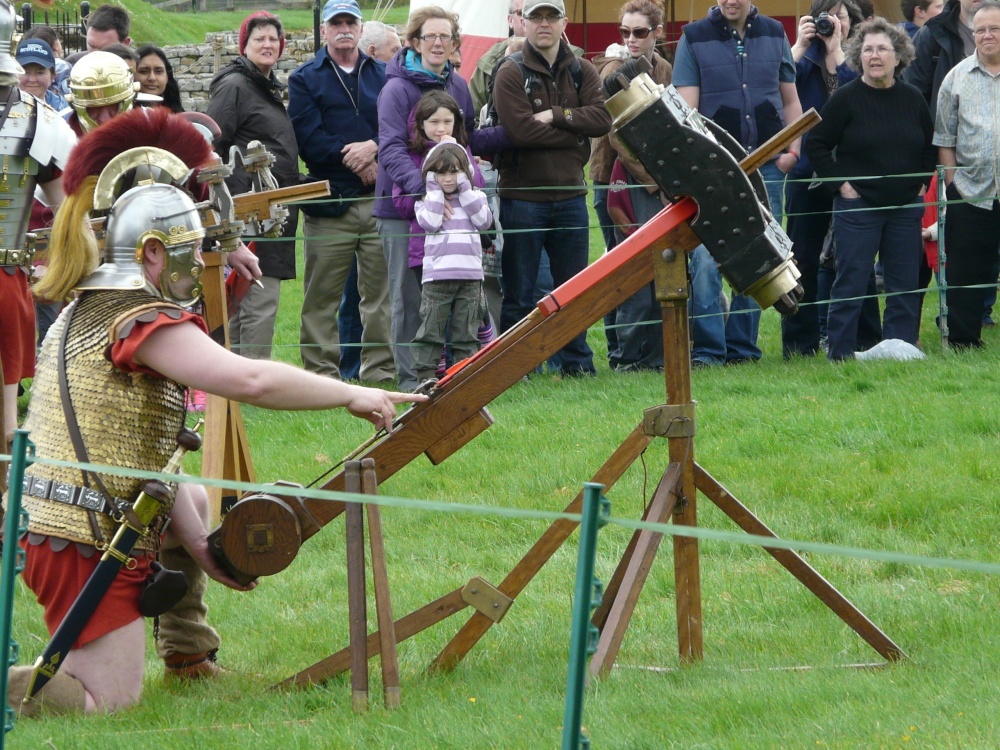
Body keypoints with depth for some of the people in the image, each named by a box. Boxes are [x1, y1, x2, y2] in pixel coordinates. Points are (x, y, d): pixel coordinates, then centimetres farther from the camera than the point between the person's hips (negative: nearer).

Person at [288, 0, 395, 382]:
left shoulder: (383, 75, 15)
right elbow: (308, 140, -4)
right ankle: (321, 371, 2)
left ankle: (380, 367, 8)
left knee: (382, 291, 2)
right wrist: (354, 159, -11)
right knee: (322, 297, -2)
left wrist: (374, 147, -13)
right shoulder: (305, 79, 7)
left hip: (382, 201, 2)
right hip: (331, 201, -2)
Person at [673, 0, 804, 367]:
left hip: (767, 167, 3)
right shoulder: (695, 38, 2)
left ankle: (742, 347, 12)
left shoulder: (774, 35, 11)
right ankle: (708, 348, -7)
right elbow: (686, 108, -3)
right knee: (706, 260, -11)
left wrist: (793, 149, 5)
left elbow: (790, 101, 17)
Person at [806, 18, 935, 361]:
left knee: (904, 285, 5)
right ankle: (840, 353, 2)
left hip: (906, 206, 4)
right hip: (858, 204, -4)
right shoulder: (846, 98, -6)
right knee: (850, 282, -3)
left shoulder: (912, 99, 6)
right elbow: (816, 145, -3)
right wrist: (841, 184, -8)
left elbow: (931, 146, 19)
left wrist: (922, 183, 9)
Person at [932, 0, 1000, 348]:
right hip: (970, 193, 1)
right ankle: (963, 341, 13)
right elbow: (945, 137, 10)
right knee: (965, 271, 5)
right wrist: (951, 180, 2)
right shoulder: (957, 77, 8)